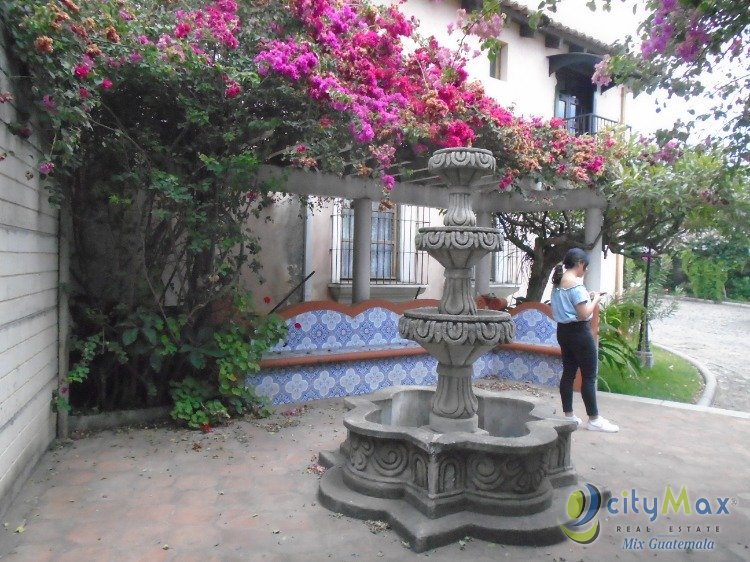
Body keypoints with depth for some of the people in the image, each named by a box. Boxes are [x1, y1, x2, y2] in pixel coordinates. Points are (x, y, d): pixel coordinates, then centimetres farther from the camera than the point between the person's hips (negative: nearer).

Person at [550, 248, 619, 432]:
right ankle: (594, 419, 9)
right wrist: (595, 300, -5)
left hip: (563, 330, 9)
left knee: (568, 372, 12)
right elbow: (584, 314, -20)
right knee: (589, 376, 1)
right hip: (579, 332, -9)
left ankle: (568, 415, 18)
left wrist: (587, 297, 12)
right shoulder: (575, 283, -18)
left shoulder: (558, 282, 8)